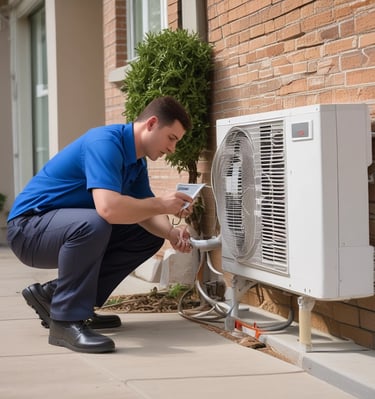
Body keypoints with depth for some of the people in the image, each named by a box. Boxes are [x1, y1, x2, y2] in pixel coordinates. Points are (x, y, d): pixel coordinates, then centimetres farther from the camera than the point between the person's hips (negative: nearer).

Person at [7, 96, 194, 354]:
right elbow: (108, 208, -38)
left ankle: (55, 295, 7)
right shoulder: (104, 143, -24)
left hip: (67, 227, 10)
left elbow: (144, 212, 5)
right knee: (92, 223, -38)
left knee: (149, 236, 7)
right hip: (29, 228, -10)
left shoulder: (137, 161, 7)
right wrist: (161, 204, -24)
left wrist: (171, 232, -16)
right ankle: (66, 321, -21)